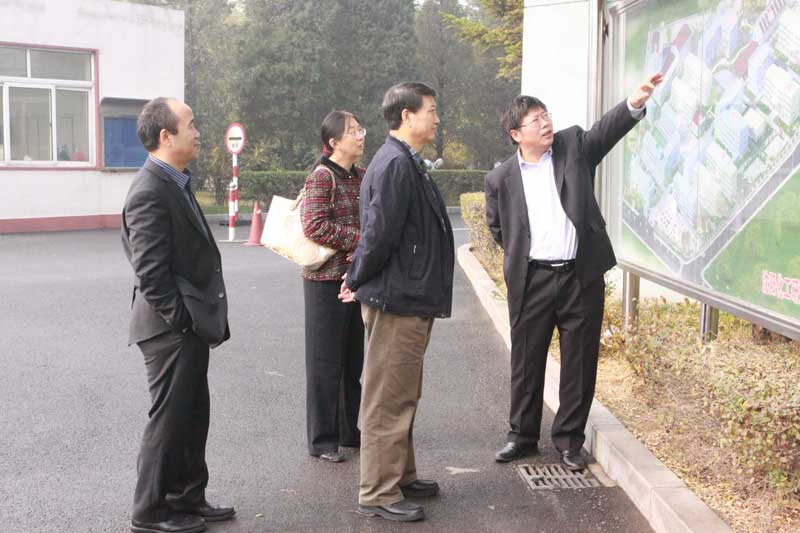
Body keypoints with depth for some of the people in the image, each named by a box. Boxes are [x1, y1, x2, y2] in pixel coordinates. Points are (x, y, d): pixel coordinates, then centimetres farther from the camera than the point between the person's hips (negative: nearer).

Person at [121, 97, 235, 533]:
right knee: (169, 419, 2)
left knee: (192, 416, 18)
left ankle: (188, 498, 31)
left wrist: (200, 318, 15)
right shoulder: (150, 193, -19)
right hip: (171, 329, -10)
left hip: (189, 325, 10)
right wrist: (180, 320, -17)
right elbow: (150, 272, -22)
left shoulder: (175, 183, 12)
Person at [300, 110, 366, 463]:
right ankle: (321, 439, 11)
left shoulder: (361, 176, 10)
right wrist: (360, 240, -18)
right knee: (325, 361, 1)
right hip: (326, 279, -7)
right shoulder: (322, 177, -12)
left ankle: (348, 431, 27)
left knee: (352, 359, 14)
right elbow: (314, 225, -22)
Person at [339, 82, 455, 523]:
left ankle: (400, 476, 33)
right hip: (396, 302, -10)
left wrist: (359, 280, 12)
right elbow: (379, 234, -23)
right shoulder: (396, 164, -19)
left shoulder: (406, 163, 15)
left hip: (410, 301, 10)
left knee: (401, 396, 19)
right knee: (388, 399, -1)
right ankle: (378, 494, 9)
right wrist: (358, 282, -9)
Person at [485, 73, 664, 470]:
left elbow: (606, 129, -12)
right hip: (530, 281, 0)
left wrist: (635, 102, -28)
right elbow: (497, 229, 15)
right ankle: (522, 436, 26)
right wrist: (520, 257, 11)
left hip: (582, 276, 0)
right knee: (526, 362, 10)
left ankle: (569, 439, 20)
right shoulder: (500, 179, 2)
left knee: (580, 362, 6)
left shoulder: (573, 146, 4)